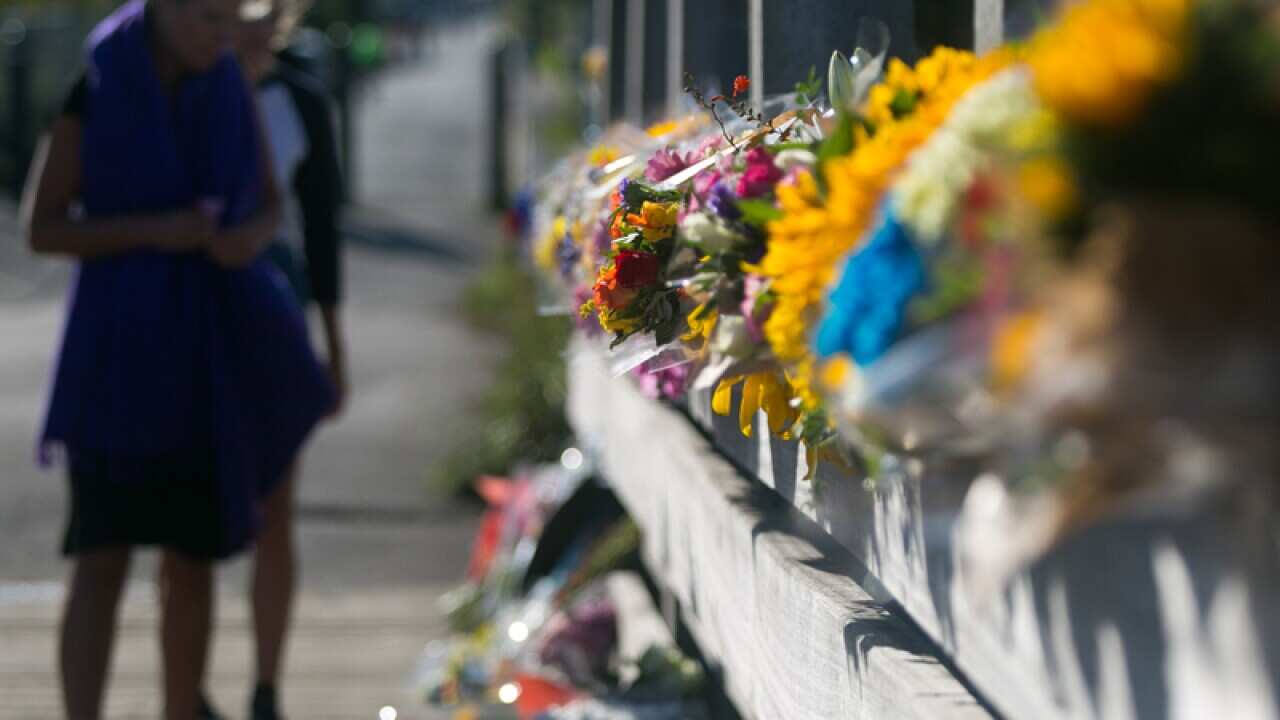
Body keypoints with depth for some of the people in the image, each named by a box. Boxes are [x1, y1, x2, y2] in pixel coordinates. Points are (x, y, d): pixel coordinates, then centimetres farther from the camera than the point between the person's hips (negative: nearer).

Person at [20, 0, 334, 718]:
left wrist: (251, 238, -12)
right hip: (123, 341, -4)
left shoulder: (229, 84, 3)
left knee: (194, 559, 9)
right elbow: (42, 228, -6)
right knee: (104, 558, -12)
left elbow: (271, 205, 12)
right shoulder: (91, 89, -9)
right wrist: (153, 231, -20)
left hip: (214, 344, 4)